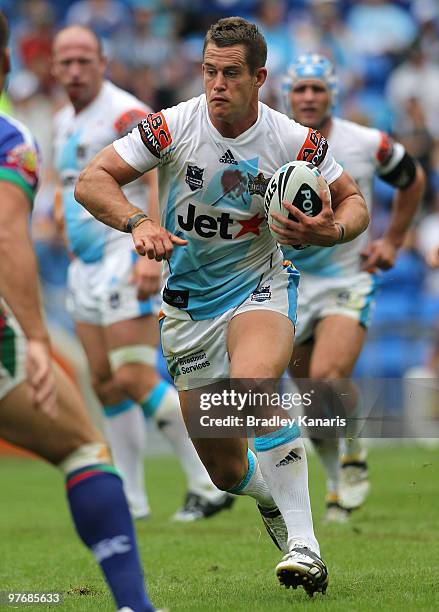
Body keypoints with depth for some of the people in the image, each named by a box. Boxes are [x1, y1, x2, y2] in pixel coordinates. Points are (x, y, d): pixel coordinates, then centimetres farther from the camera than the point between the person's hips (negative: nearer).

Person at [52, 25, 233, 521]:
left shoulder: (126, 113, -13)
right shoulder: (64, 122, 15)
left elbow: (161, 181, -22)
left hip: (127, 261, -9)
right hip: (87, 266, 9)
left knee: (135, 378, -15)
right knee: (104, 383, 7)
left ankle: (211, 484, -9)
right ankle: (131, 500, 13)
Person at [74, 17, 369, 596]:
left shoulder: (295, 141, -11)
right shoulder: (171, 128, -13)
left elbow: (353, 200, 3)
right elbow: (91, 180, -12)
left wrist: (333, 230, -20)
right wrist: (138, 222, -30)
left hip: (260, 288, -2)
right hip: (188, 305, 2)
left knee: (253, 379, -36)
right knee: (224, 467, 1)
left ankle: (304, 544, -33)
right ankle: (275, 499, 40)